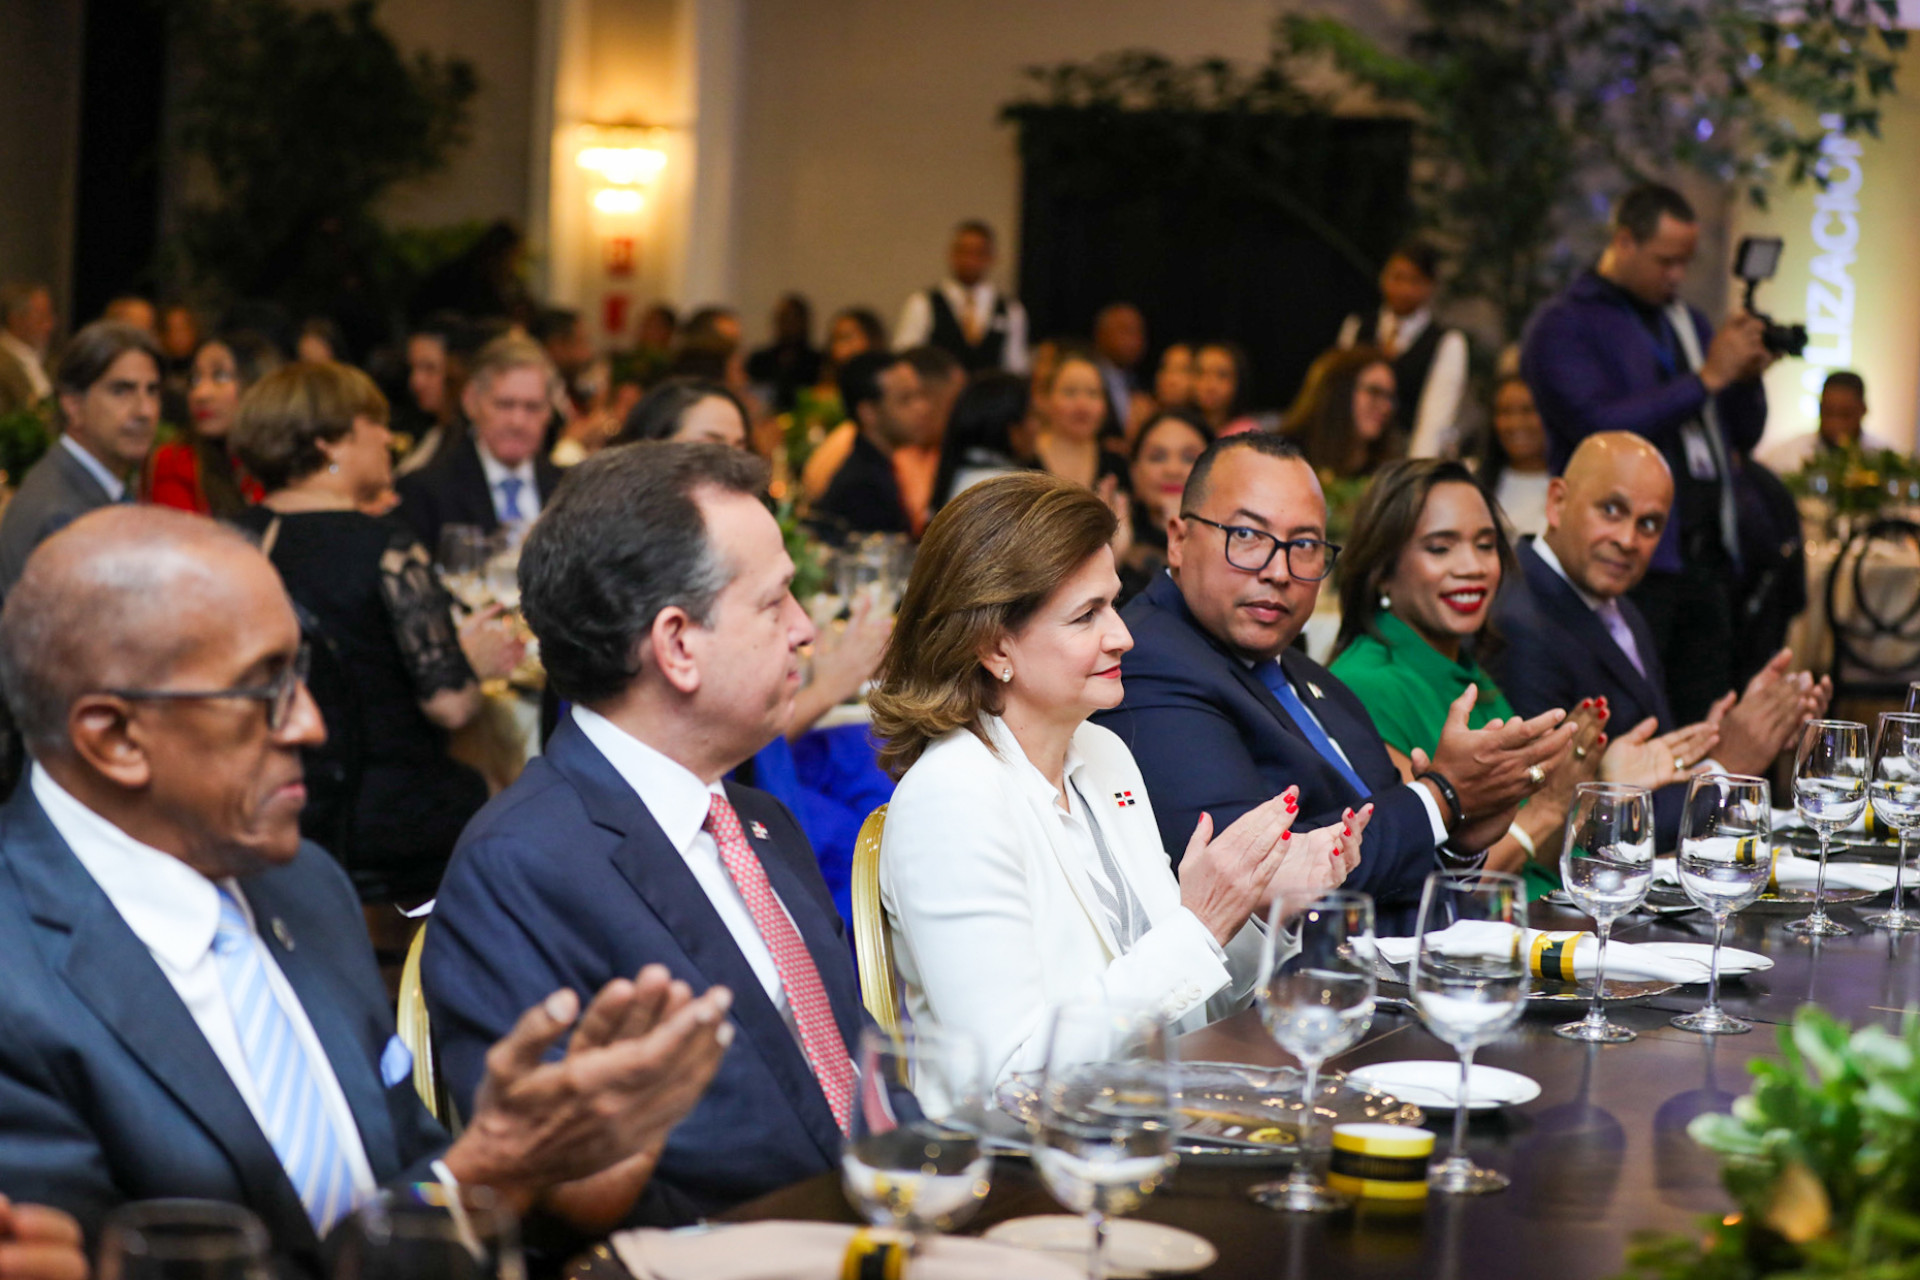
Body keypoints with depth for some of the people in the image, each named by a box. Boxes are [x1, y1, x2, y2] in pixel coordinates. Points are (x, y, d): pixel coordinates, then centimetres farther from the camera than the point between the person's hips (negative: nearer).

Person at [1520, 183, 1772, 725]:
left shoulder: (1687, 321, 20)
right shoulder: (1562, 327, -2)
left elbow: (1745, 436, 21)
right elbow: (1600, 426, -17)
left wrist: (1747, 377, 0)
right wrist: (1708, 376, -14)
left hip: (1708, 559, 7)